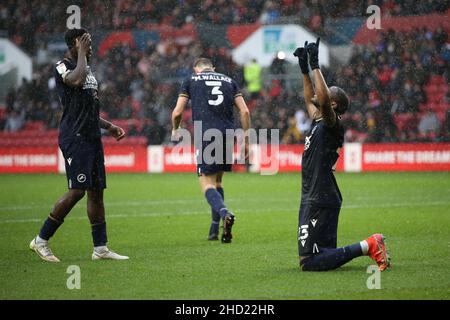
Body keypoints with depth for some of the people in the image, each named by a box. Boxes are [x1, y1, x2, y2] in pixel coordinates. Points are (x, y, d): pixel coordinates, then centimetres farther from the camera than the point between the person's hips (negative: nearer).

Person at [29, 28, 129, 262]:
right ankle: (41, 240, -4)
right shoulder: (62, 67, -7)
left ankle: (100, 248, 9)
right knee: (77, 190, -13)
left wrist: (108, 126, 23)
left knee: (96, 191, 6)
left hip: (92, 137, 9)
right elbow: (77, 80, -31)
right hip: (74, 138, -9)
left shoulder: (87, 68, 21)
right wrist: (81, 54, -17)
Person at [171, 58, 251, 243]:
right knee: (217, 181, 19)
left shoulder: (191, 80, 13)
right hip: (227, 135, 4)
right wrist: (246, 141, 16)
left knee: (207, 184, -4)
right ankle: (214, 230, 18)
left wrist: (175, 130, 28)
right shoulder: (229, 80, 20)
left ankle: (225, 214, -33)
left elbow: (177, 112, 7)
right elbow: (244, 111, 11)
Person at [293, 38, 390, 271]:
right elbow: (310, 99, 33)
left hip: (321, 202, -10)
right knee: (323, 254, 13)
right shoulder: (318, 123, 15)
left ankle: (367, 246, -12)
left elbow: (323, 99, -28)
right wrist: (304, 69, 27)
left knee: (309, 263, -14)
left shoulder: (333, 126, -10)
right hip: (311, 200, 10)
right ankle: (370, 246, 12)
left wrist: (315, 64, -22)